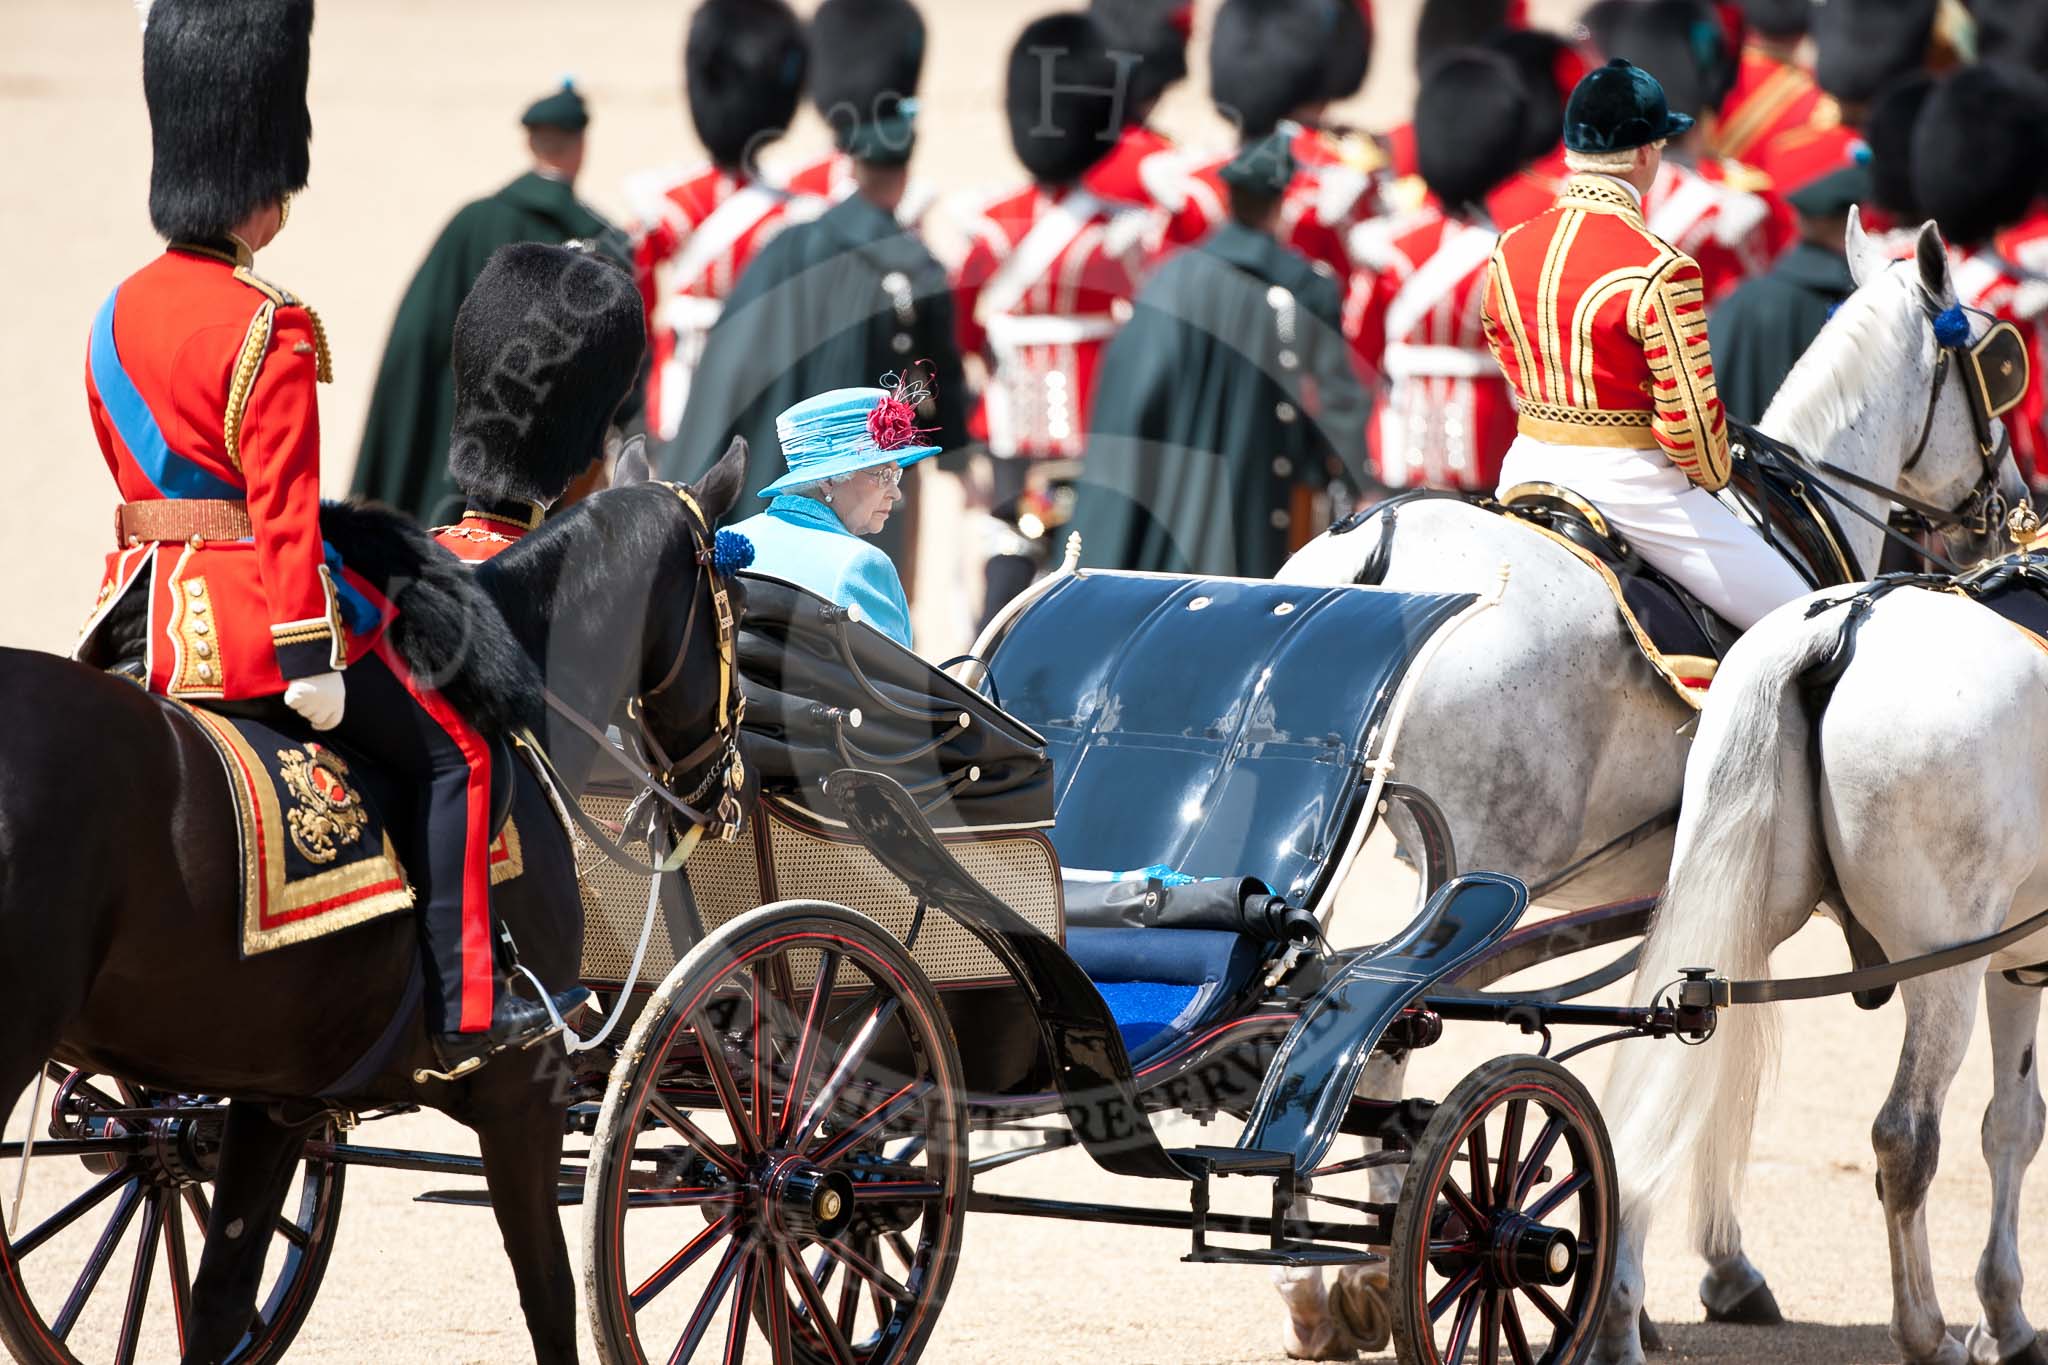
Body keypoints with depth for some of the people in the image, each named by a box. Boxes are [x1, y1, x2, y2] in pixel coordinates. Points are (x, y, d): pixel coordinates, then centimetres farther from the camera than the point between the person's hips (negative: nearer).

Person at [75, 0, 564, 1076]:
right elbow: (285, 506, -19)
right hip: (253, 615, -8)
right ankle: (464, 1009, 2)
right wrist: (310, 660, -18)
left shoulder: (118, 313, 8)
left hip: (145, 614, 8)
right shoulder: (270, 330, -16)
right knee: (452, 755, 6)